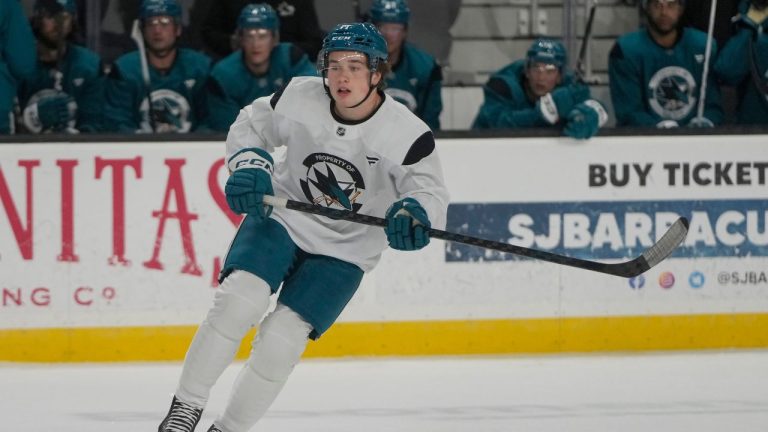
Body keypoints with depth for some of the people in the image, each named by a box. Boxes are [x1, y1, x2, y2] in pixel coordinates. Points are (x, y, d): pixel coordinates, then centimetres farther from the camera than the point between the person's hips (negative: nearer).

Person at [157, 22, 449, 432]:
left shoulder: (407, 133, -19)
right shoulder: (301, 97, -12)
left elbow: (430, 190, -19)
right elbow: (251, 125, 5)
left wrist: (413, 213, -43)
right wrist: (249, 165, -14)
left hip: (343, 251, -1)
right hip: (281, 217, 1)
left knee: (279, 342, -12)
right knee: (238, 298, -23)